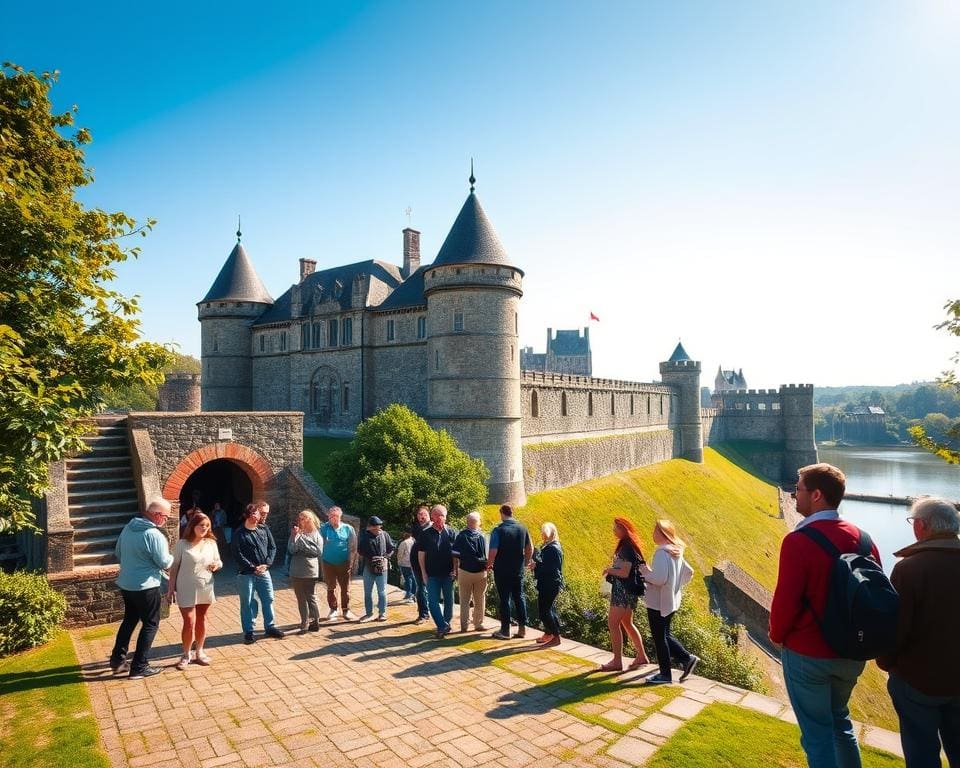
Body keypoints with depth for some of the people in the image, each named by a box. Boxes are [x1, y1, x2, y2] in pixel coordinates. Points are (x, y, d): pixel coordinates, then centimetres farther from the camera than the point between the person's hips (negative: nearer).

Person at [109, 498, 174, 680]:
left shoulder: (128, 528, 2)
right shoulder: (154, 534, -23)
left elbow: (118, 554, 14)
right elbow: (165, 563, -18)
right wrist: (173, 557, 2)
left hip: (126, 584, 8)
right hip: (146, 587, -8)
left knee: (129, 620, 23)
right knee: (151, 624, 6)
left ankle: (118, 660, 29)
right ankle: (139, 667, 9)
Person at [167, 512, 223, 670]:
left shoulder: (211, 543, 1)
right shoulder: (182, 544, -8)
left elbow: (218, 561, 11)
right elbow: (174, 567, -3)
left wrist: (217, 565, -13)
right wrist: (171, 588, -5)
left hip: (205, 589, 3)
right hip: (186, 590, -3)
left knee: (201, 621, 14)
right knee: (189, 623, -3)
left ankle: (199, 652, 30)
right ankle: (186, 655, 17)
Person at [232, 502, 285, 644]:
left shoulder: (264, 529, 5)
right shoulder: (239, 534, -7)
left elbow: (272, 547, 5)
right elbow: (238, 555, -12)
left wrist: (266, 564, -9)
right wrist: (253, 568, -16)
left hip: (264, 572, 4)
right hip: (246, 574, -4)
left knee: (268, 600, 11)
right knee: (247, 603, 4)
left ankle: (270, 627, 25)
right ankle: (248, 632, 17)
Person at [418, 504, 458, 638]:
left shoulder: (451, 532, 1)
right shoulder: (426, 534, 0)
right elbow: (421, 555, 2)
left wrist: (455, 570, -6)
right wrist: (424, 573, -2)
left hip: (448, 573, 1)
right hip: (432, 575, 0)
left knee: (449, 601, 11)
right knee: (433, 602, -4)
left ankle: (446, 624, 27)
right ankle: (443, 626, 5)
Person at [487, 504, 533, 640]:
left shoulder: (498, 530, -14)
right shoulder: (522, 529, 1)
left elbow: (493, 552, -18)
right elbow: (530, 548, 9)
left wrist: (489, 565, -1)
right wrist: (527, 561, 22)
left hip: (502, 570, -4)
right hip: (518, 569, 4)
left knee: (504, 599, 4)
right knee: (519, 597, 13)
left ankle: (505, 630, 11)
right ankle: (522, 628, 17)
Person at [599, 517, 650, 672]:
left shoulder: (627, 547, -19)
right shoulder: (627, 545, 11)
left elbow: (625, 573, -23)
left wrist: (609, 570, -10)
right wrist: (611, 569, 8)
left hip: (623, 589, -10)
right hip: (625, 590, 10)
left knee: (613, 623, -5)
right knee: (627, 623, 18)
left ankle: (617, 661, 0)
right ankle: (641, 656, 27)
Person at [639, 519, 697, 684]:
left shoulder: (662, 553, -23)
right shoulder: (676, 553, 6)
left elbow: (660, 578, -29)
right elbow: (688, 573, 16)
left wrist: (646, 572, -14)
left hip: (658, 603, -9)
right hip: (671, 601, 9)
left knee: (659, 637, 4)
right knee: (665, 635, 22)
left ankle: (665, 674, 14)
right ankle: (687, 658, 19)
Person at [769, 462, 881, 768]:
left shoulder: (798, 540, -23)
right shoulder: (860, 537, -4)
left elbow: (786, 600, -22)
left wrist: (776, 635, -2)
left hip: (808, 654, -6)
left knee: (817, 732, 11)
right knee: (840, 719, 27)